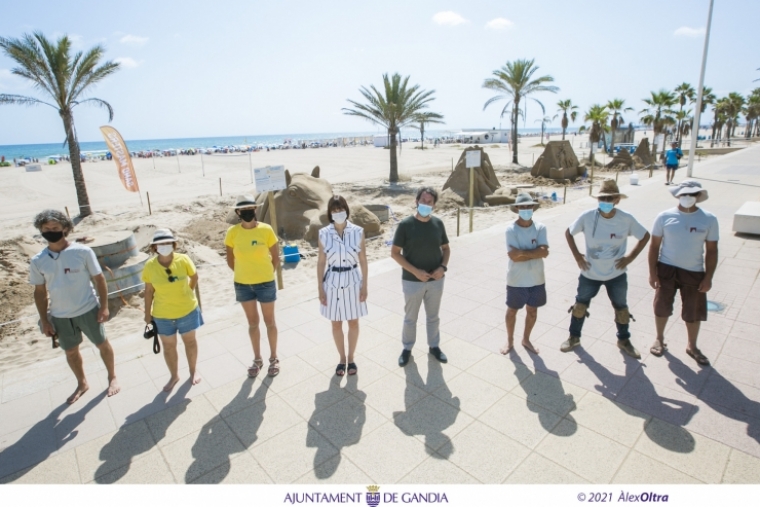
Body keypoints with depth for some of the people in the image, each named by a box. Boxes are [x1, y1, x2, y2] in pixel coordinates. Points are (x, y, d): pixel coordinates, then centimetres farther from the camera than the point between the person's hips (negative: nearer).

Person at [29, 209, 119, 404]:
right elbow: (40, 292, 3)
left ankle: (112, 377, 35)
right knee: (71, 351, 19)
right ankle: (82, 384, 41)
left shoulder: (83, 252, -14)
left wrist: (104, 306, -10)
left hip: (88, 310, -3)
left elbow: (99, 279, -7)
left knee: (102, 344, 13)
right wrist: (44, 320, 3)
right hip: (60, 316, 3)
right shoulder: (38, 261, -5)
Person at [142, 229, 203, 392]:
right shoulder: (150, 266, -14)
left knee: (190, 341, 18)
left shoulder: (183, 260, -17)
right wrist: (147, 313, 2)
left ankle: (193, 371, 40)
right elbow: (149, 290, -4)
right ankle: (174, 376, 38)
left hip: (187, 310, 0)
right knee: (168, 346, 16)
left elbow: (194, 278, 0)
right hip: (163, 314, 1)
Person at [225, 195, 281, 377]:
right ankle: (257, 359, 32)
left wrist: (264, 274, 3)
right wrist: (245, 273, 7)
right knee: (252, 323, 16)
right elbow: (230, 261, 5)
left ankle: (273, 358, 28)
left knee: (269, 321, 11)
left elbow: (276, 258, -4)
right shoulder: (232, 232, -7)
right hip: (243, 285, 2)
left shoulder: (266, 230, -12)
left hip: (265, 283, -2)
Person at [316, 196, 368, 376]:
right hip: (333, 282, 0)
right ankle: (342, 359, 33)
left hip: (353, 280, 0)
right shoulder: (324, 234, -7)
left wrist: (364, 285, -3)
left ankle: (351, 358, 33)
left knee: (353, 322, 13)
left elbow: (363, 261, -2)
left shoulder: (357, 232, -8)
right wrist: (320, 288, -3)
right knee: (336, 324, 13)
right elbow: (321, 262, -2)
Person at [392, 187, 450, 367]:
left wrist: (443, 267, -10)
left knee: (433, 316, 20)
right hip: (412, 281, -3)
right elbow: (395, 253, -11)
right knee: (410, 318, 14)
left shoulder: (438, 223, -3)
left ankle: (434, 346, 40)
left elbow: (446, 248, 8)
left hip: (436, 280, 3)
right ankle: (407, 348, 35)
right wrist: (415, 271, -19)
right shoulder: (405, 225, -13)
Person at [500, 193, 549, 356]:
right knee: (512, 311, 14)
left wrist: (523, 252, -23)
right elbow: (514, 256, -23)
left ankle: (526, 339, 40)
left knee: (532, 310, 18)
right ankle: (510, 341, 35)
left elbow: (545, 251, -18)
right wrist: (535, 253, -19)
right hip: (517, 280, -3)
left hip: (536, 279, 3)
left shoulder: (540, 228, -5)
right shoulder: (511, 229, -15)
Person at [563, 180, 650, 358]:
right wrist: (577, 255, -8)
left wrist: (630, 257, -7)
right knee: (580, 305, 13)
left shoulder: (626, 219, -15)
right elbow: (568, 232, -2)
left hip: (616, 275, 1)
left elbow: (645, 236, 1)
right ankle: (574, 337, 33)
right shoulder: (587, 217, -17)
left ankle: (624, 340, 41)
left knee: (621, 308, 17)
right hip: (590, 273, 0)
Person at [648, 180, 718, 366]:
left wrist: (708, 277, -4)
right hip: (666, 269, -1)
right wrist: (652, 272, -7)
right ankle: (660, 339, 34)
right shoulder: (665, 217, -8)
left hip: (694, 273, 1)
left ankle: (692, 347, 33)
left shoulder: (709, 220, -5)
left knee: (693, 313, 11)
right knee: (662, 308, 10)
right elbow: (654, 245, -3)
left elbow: (711, 250, 0)